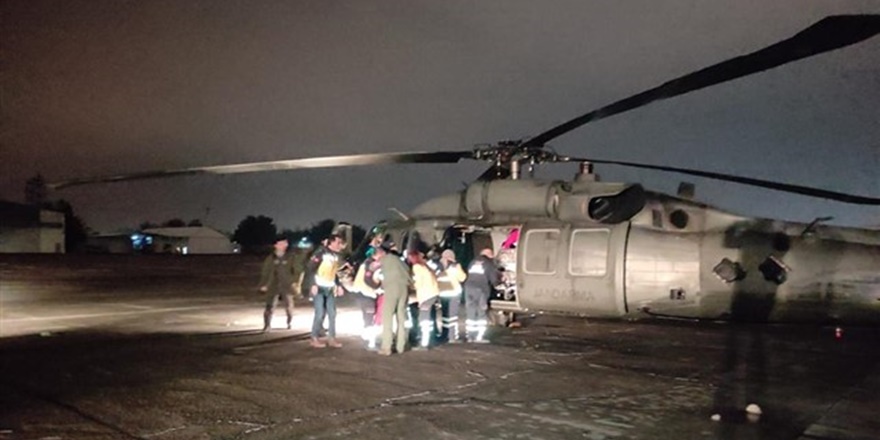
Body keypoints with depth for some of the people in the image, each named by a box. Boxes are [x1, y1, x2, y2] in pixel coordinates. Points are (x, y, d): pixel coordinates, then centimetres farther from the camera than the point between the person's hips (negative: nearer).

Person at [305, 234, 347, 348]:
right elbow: (309, 268, -14)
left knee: (332, 313, 5)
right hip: (319, 288, -6)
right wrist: (313, 284, -20)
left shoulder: (338, 256, 8)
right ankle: (315, 339, 4)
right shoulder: (321, 253, -12)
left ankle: (332, 338, 13)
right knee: (320, 313, -8)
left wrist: (339, 286, 8)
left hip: (330, 289, 6)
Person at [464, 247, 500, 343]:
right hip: (481, 289, -5)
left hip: (469, 288, 5)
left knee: (471, 314, 11)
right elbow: (494, 278, 3)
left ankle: (470, 336, 11)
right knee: (481, 314, 2)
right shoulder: (489, 263, 6)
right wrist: (496, 284, 21)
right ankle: (479, 337, -4)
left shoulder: (473, 262, 21)